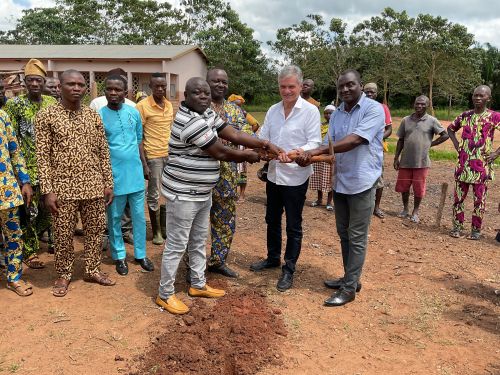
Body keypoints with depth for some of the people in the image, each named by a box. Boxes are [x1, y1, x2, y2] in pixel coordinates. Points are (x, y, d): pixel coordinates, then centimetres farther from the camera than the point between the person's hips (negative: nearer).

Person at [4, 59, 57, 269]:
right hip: (28, 167, -3)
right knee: (29, 210, 3)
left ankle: (52, 239, 34)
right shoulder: (15, 104, -4)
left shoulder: (52, 103, 7)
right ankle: (30, 252, 15)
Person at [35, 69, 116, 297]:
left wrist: (108, 183, 5)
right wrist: (47, 190, -11)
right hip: (63, 187, -3)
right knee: (63, 235, 8)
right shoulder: (46, 116, -4)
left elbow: (103, 152, 8)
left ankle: (92, 270, 30)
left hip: (94, 186, 3)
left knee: (95, 230, 12)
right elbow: (43, 156, -6)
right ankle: (64, 274, 28)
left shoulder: (94, 116, 6)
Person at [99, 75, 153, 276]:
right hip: (114, 175, -3)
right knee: (114, 218, 10)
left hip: (135, 173, 3)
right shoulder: (99, 116, -8)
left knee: (139, 216, 11)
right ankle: (119, 255, 26)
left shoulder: (134, 112, 2)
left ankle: (141, 254, 26)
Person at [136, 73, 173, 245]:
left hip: (170, 155, 6)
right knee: (154, 195, 3)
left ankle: (167, 227, 25)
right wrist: (143, 163, -12)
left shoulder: (169, 105, 10)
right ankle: (157, 231, 17)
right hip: (153, 157, -6)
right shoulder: (142, 106, -8)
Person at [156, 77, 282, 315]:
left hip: (202, 193, 10)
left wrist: (266, 145, -5)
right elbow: (221, 153, -19)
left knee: (198, 241, 20)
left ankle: (198, 285, 36)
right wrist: (248, 156, -3)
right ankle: (165, 294, 16)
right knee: (176, 245, 1)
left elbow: (233, 134, 3)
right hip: (183, 194, -10)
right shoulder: (191, 122, -24)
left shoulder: (207, 113, 6)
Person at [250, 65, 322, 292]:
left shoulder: (310, 111, -9)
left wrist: (297, 153, -33)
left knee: (293, 226, 5)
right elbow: (263, 137, 8)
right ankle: (273, 258, 39)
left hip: (295, 177, -6)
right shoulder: (273, 110, 9)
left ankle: (289, 269, 18)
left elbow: (315, 142, -15)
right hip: (273, 174, 6)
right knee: (272, 220, 20)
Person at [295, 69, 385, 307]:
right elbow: (330, 147, 2)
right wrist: (310, 158, -19)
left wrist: (316, 151, -30)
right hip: (340, 181, 7)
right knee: (343, 233, 16)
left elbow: (354, 140, -25)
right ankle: (350, 278, 31)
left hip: (362, 182, -7)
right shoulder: (336, 114, 9)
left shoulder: (373, 109, -12)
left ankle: (349, 288, 10)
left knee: (356, 237, 1)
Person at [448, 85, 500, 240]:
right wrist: (457, 145, 10)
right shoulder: (465, 115, 7)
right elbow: (451, 129, 23)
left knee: (479, 199, 5)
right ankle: (457, 226, 18)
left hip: (482, 166, -3)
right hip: (463, 164, 4)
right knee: (458, 197, 7)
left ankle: (476, 229, 16)